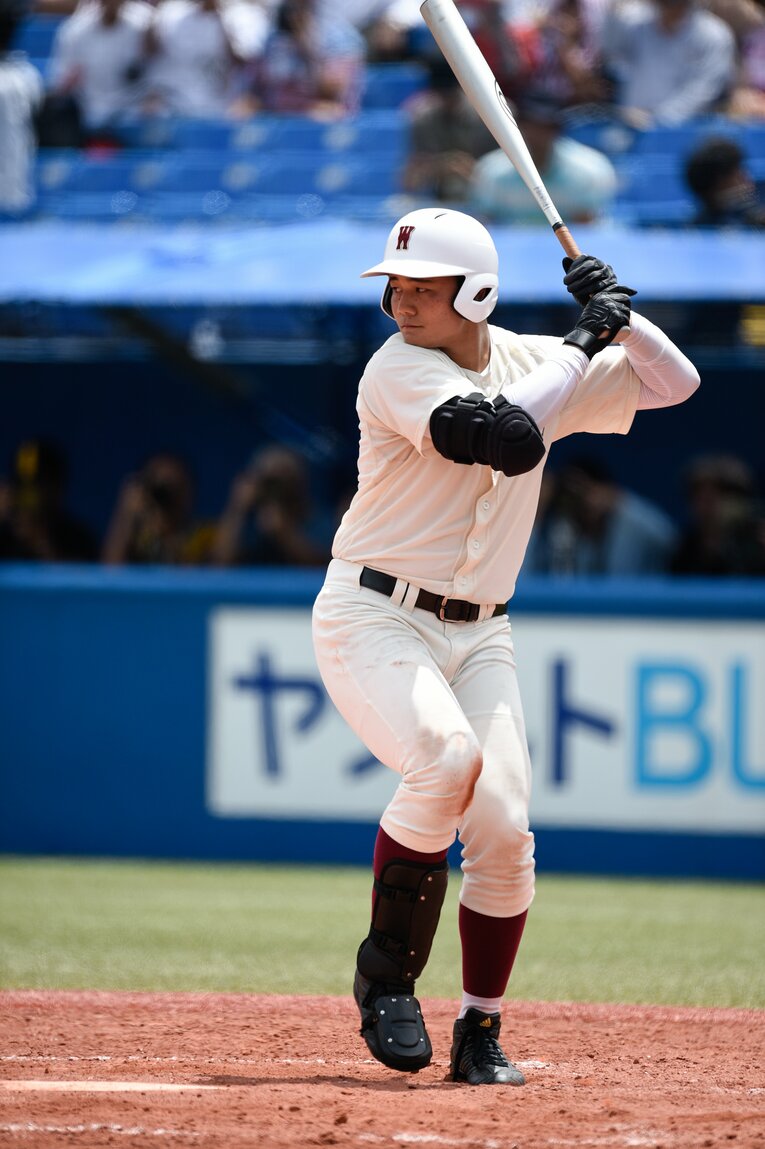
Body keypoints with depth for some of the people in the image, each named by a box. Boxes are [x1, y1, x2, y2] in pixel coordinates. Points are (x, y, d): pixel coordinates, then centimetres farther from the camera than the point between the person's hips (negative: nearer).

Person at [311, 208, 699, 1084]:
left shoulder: (532, 362, 5)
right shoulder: (398, 369, -13)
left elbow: (674, 383, 9)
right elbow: (508, 439, -27)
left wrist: (619, 316, -8)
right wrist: (583, 341, -18)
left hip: (478, 635, 5)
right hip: (374, 617, -5)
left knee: (503, 829, -8)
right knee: (449, 758, -31)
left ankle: (480, 1035, 9)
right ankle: (386, 972, -11)